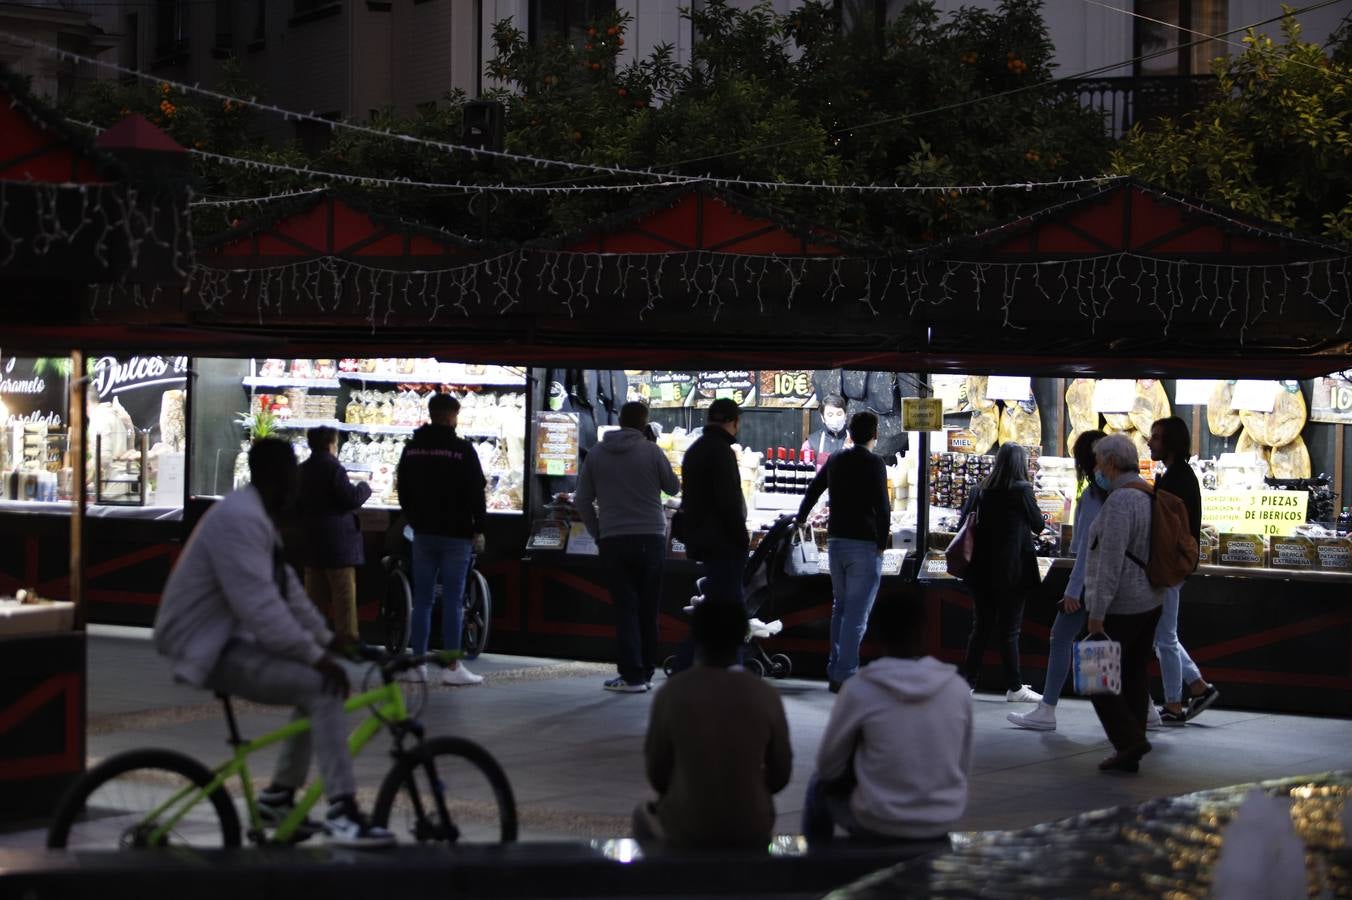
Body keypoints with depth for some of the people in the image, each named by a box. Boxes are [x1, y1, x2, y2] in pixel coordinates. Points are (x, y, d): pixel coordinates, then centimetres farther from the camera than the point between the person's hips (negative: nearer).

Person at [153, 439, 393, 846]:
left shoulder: (256, 517, 14)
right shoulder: (240, 519, -21)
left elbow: (287, 588, 17)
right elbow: (260, 603, -29)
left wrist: (326, 640, 13)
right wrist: (314, 655, -28)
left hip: (229, 637, 11)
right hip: (206, 648, -11)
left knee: (318, 681, 14)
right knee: (321, 686, -22)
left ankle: (278, 797, 19)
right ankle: (342, 813, -25)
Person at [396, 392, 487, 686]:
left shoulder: (412, 449, 7)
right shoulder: (462, 449, -10)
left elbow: (403, 490, 14)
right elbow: (476, 493, -10)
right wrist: (478, 529, -1)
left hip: (423, 532, 5)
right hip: (456, 534, -5)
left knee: (422, 599, 8)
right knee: (453, 600, -3)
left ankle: (416, 664, 7)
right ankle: (452, 667, -4)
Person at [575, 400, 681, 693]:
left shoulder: (596, 454, 4)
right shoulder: (651, 451, -5)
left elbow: (582, 501, 5)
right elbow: (673, 487, 7)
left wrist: (597, 533, 13)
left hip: (613, 540, 1)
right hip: (650, 537, -1)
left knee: (625, 607, 1)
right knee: (648, 608, 9)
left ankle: (632, 675, -4)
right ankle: (646, 671, 13)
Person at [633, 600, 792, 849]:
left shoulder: (672, 693, -11)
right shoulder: (765, 695, -6)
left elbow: (657, 775, -2)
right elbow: (780, 775, 1)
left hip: (687, 830, -2)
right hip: (752, 830, 2)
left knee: (644, 813, 32)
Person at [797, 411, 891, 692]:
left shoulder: (835, 460, 9)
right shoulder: (874, 464, -11)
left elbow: (812, 491, 22)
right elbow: (882, 506, -18)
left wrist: (800, 520, 38)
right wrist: (883, 540, -8)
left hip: (836, 541, 7)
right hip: (864, 545, -7)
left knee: (840, 608, 17)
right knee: (857, 614, -4)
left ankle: (834, 671, 19)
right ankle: (845, 676, -7)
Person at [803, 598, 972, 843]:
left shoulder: (859, 690, -14)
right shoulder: (957, 687, -5)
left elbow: (828, 765, -3)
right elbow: (963, 766, 6)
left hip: (880, 824, -3)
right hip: (945, 820, 3)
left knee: (820, 784, 27)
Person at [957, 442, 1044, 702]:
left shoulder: (982, 490, 4)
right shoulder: (1022, 490, -10)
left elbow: (964, 517, 8)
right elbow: (1038, 525, 0)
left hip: (982, 570, 5)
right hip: (1012, 570, -5)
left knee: (980, 627, 11)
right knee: (1010, 630, 1)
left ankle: (968, 682, 10)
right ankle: (1014, 688, 6)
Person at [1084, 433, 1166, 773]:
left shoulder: (1120, 500, -19)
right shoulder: (1149, 497, 11)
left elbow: (1111, 561, -23)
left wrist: (1097, 612, -21)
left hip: (1120, 606, -9)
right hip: (1150, 602, 9)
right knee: (1135, 677, 11)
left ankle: (1130, 740, -7)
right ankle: (1130, 754, 14)